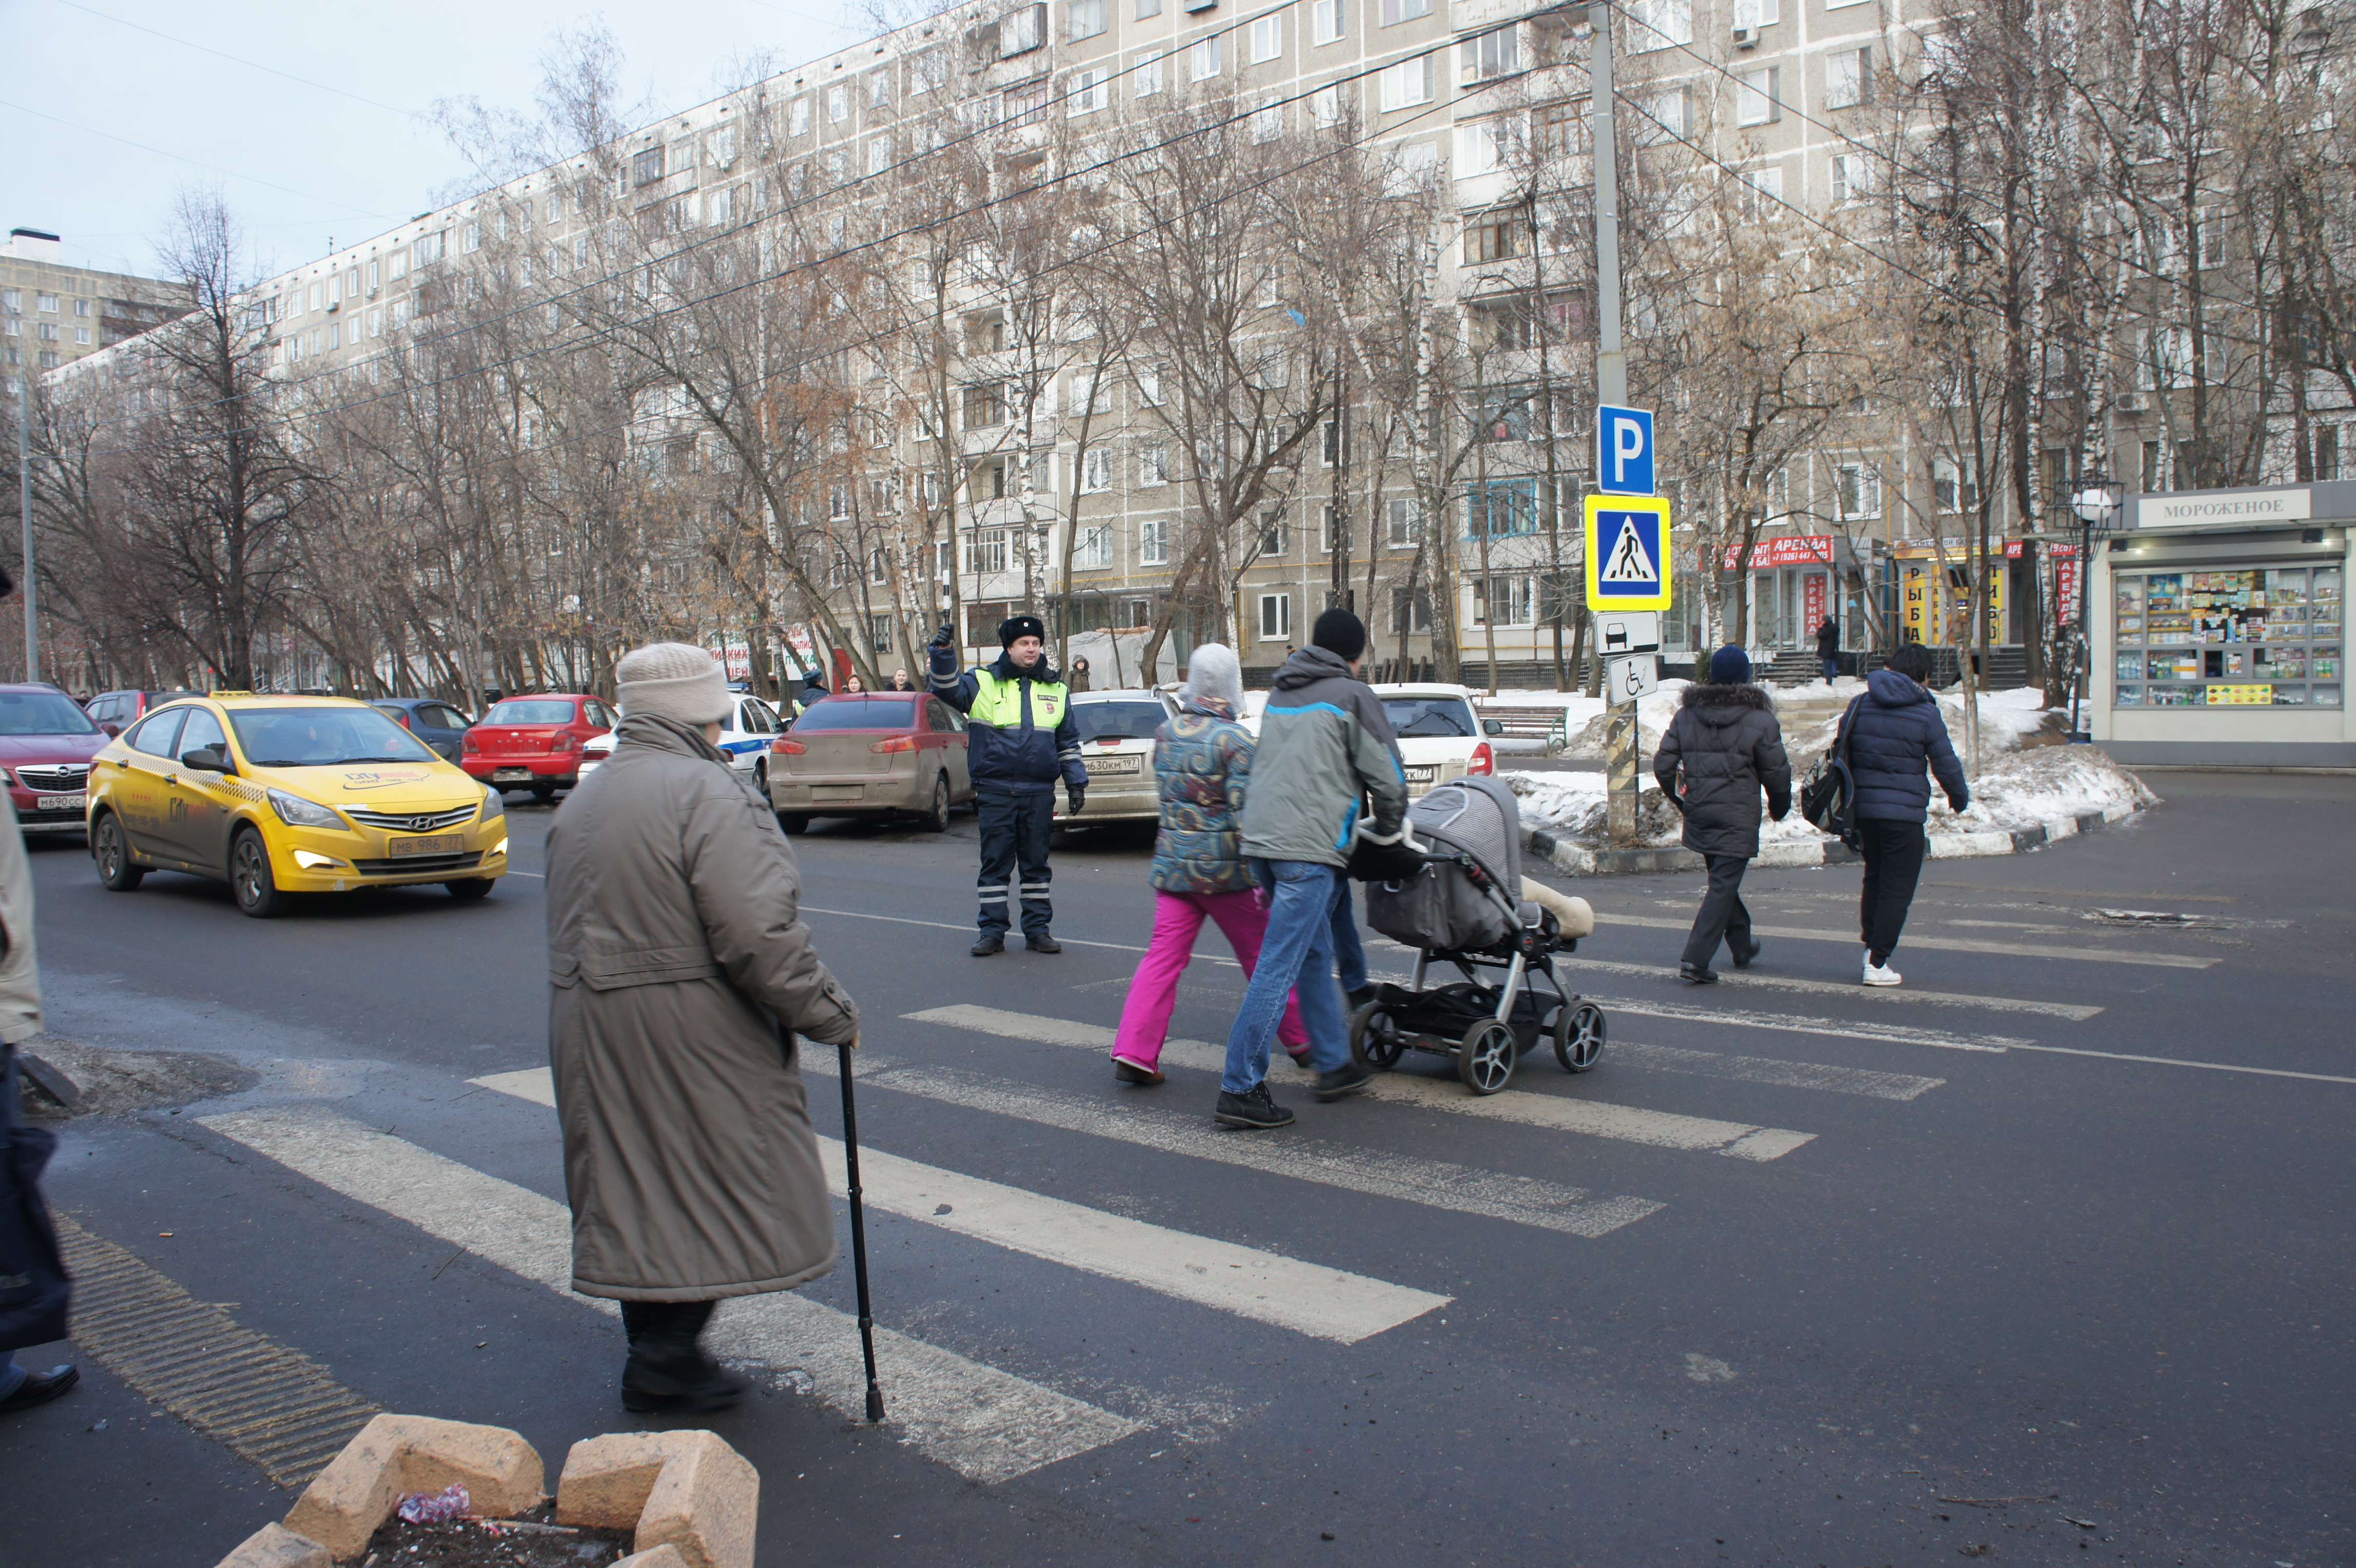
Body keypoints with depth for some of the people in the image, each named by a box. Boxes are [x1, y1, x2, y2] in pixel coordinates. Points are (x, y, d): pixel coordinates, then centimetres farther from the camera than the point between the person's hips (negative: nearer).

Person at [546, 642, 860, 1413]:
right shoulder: (707, 793, -15)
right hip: (690, 1033, -9)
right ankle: (667, 1356, 6)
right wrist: (828, 1012, -14)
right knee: (715, 1189, 4)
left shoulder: (584, 799, 14)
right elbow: (758, 932, -23)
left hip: (588, 1028, 9)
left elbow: (576, 929, 17)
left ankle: (655, 1350, 27)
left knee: (636, 1190, 16)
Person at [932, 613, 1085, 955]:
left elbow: (1068, 741, 18)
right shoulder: (983, 682, 3)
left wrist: (1076, 782, 15)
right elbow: (948, 689, -11)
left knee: (1036, 864, 9)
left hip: (1039, 795, 2)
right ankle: (992, 931, 11)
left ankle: (1037, 929, 17)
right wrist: (944, 653, -26)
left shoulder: (1056, 690, 12)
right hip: (995, 793, -2)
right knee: (995, 864, 3)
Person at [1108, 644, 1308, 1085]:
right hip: (1224, 867, -4)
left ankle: (1133, 1052, -5)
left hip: (1173, 863, 5)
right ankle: (1300, 1041, 24)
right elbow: (1244, 810, -17)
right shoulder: (1235, 739, -13)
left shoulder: (1166, 732, 5)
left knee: (1164, 954, 4)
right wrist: (1260, 871, -14)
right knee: (1262, 954, 10)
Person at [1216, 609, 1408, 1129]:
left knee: (1315, 954, 19)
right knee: (1279, 966, -7)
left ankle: (1333, 1065, 28)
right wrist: (1388, 829, 18)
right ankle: (1239, 1089, -7)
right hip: (1310, 847, -8)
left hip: (1261, 835, 8)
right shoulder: (1351, 696, -1)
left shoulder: (1281, 693, 20)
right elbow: (1387, 775, 0)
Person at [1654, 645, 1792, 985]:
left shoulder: (1686, 714, 3)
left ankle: (1742, 946, 36)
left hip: (1698, 814, 5)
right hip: (1738, 817, -5)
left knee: (1723, 881, 20)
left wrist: (1680, 800, 18)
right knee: (1724, 886, -3)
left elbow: (1663, 765, 3)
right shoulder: (1760, 719, -8)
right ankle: (1696, 958, -10)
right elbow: (1777, 772, -5)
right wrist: (1779, 807, 13)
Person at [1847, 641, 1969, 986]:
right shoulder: (1926, 714, -8)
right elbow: (1947, 765, -4)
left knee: (1874, 879, 22)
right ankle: (1877, 963, 0)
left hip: (1864, 809, 5)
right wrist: (1959, 798, 15)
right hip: (1905, 812, -5)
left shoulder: (1859, 705, 5)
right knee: (1897, 889, 1)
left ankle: (1870, 946, 17)